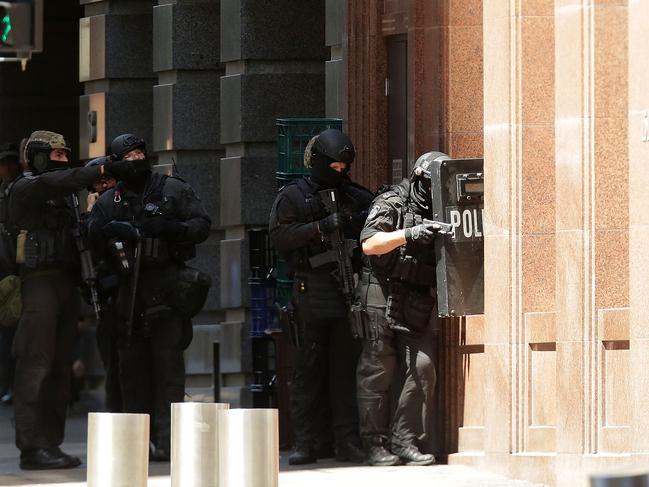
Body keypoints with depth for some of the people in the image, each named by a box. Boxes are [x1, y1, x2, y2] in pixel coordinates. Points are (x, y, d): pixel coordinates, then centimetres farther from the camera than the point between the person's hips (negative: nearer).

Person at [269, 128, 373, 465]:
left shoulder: (356, 197, 17)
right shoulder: (293, 196, 7)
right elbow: (280, 236, -5)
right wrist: (323, 226, -14)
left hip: (348, 293, 3)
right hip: (312, 293, -3)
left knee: (346, 368, 2)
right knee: (308, 370, -1)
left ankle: (348, 442, 4)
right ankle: (306, 443, 1)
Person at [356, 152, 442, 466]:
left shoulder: (437, 215, 15)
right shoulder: (391, 203, -5)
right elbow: (369, 244, -18)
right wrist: (407, 234, -30)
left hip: (417, 309, 6)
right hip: (383, 298, -6)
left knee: (422, 368, -5)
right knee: (378, 373, -3)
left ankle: (404, 441, 2)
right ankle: (375, 445, 3)